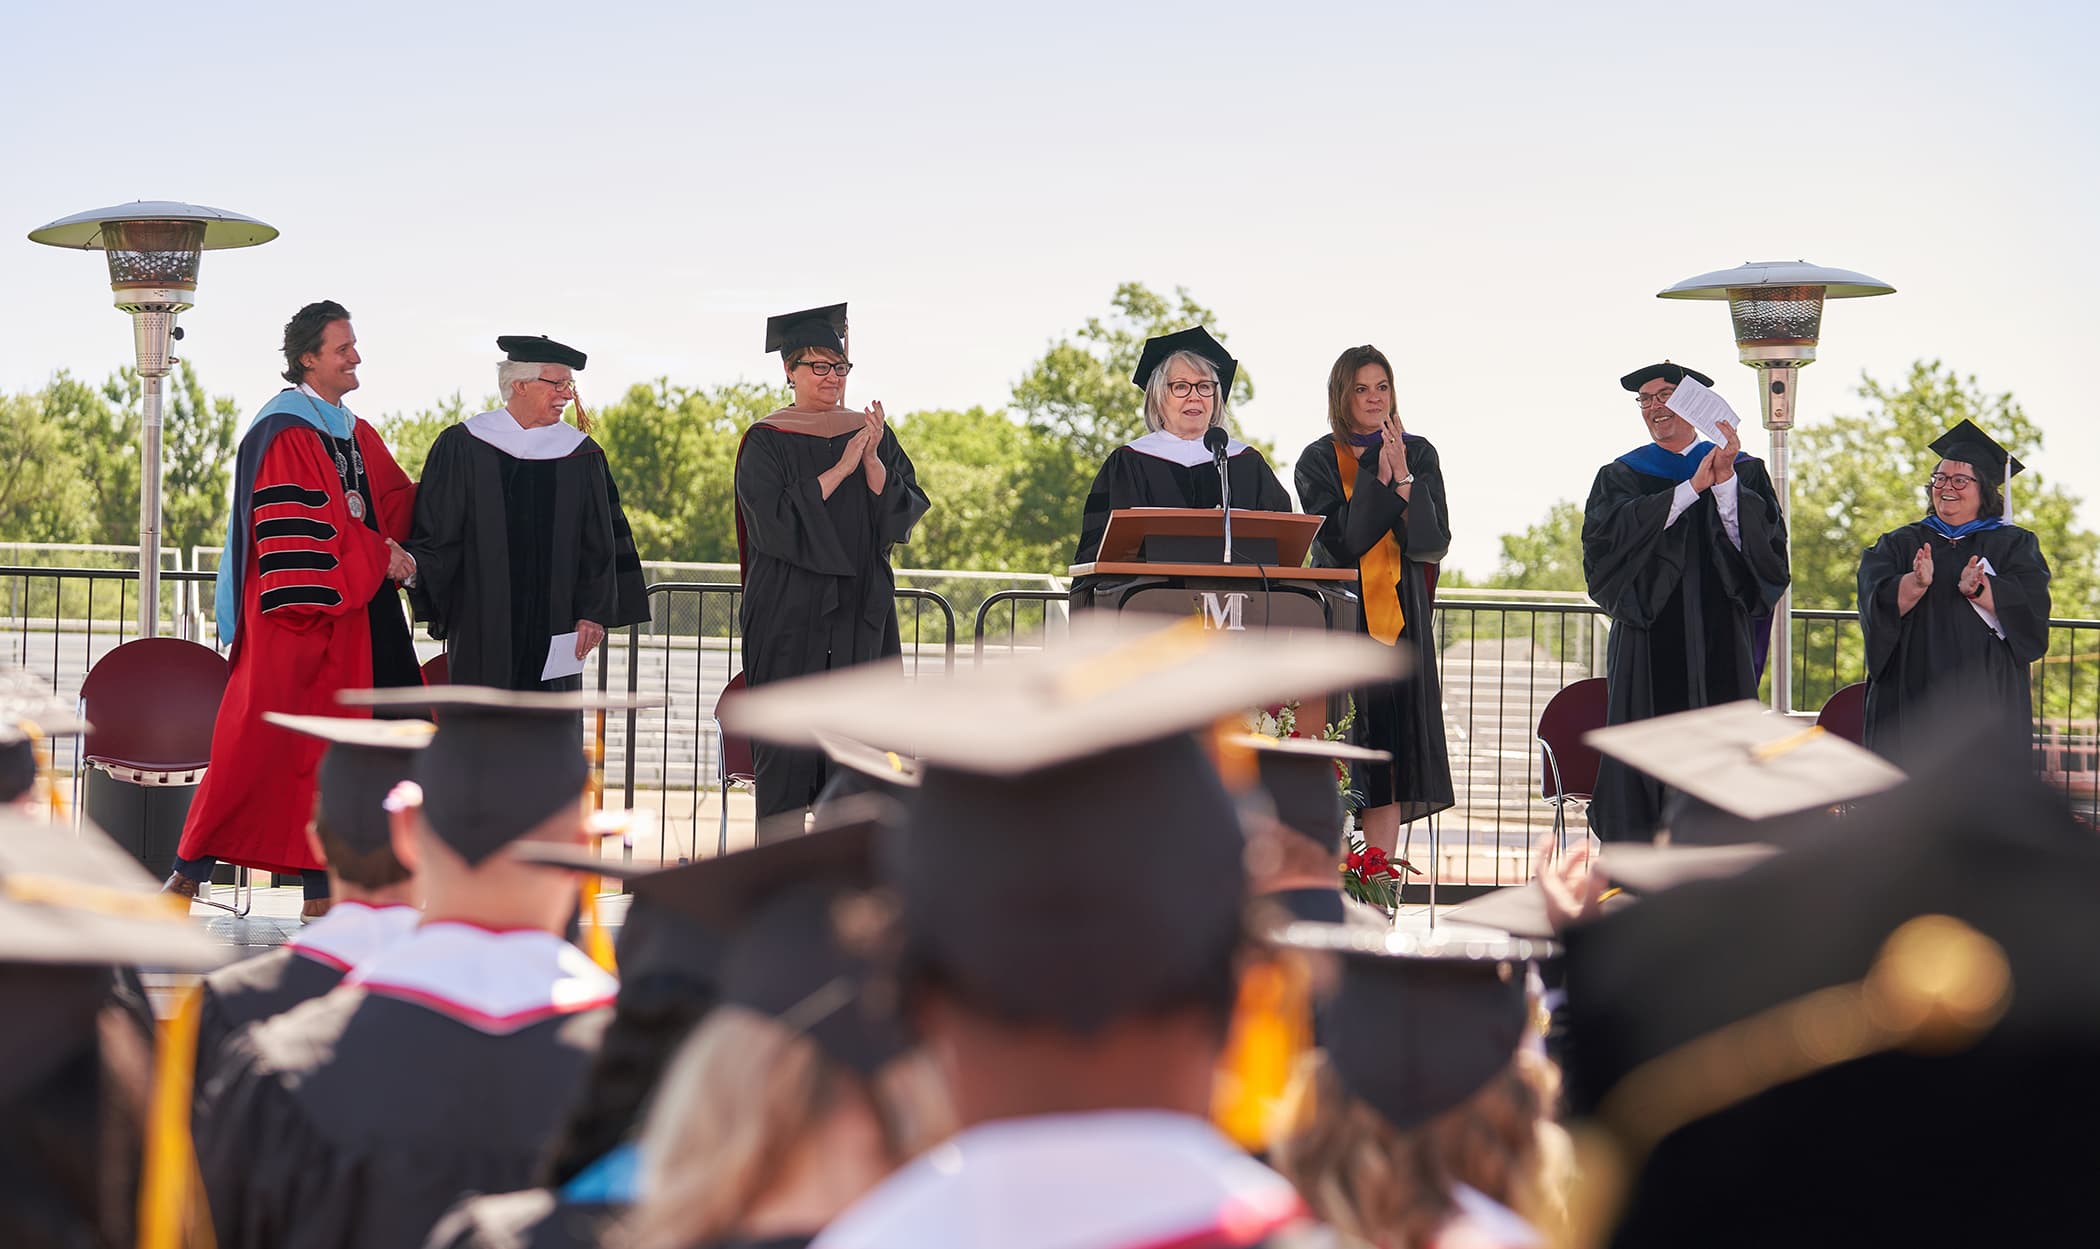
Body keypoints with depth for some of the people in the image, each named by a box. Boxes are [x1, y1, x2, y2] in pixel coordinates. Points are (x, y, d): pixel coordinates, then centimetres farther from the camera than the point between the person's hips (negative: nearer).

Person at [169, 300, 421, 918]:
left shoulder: (356, 433, 17)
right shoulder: (283, 433, -10)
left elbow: (398, 502, 18)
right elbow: (295, 526, -18)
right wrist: (379, 556, -16)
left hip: (351, 623, 8)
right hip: (296, 617, -8)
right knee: (262, 740, -8)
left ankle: (321, 886, 9)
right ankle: (192, 868, 0)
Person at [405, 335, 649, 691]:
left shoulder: (581, 455, 6)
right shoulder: (462, 447, 0)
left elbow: (600, 545, 6)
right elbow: (434, 530, 0)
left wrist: (594, 613, -1)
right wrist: (416, 567, -18)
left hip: (554, 627, 2)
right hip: (482, 626, -2)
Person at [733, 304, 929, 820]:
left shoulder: (871, 433, 10)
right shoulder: (766, 441, -1)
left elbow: (904, 511, 1)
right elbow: (775, 519, -15)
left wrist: (873, 460, -15)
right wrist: (840, 468, -16)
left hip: (860, 610, 4)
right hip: (790, 611, -4)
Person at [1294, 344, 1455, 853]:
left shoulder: (1419, 454, 8)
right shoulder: (1319, 461, 2)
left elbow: (1434, 542, -3)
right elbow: (1339, 541, -12)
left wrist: (1404, 478, -13)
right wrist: (1379, 478, -16)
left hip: (1400, 619, 2)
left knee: (1390, 749, -1)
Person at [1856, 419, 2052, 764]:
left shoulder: (2014, 545, 10)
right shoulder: (1899, 544, 13)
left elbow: (2029, 606, -7)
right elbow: (1878, 603, -4)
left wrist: (1977, 590, -25)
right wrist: (1916, 583, -24)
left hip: (1986, 696, -1)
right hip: (1911, 697, 1)